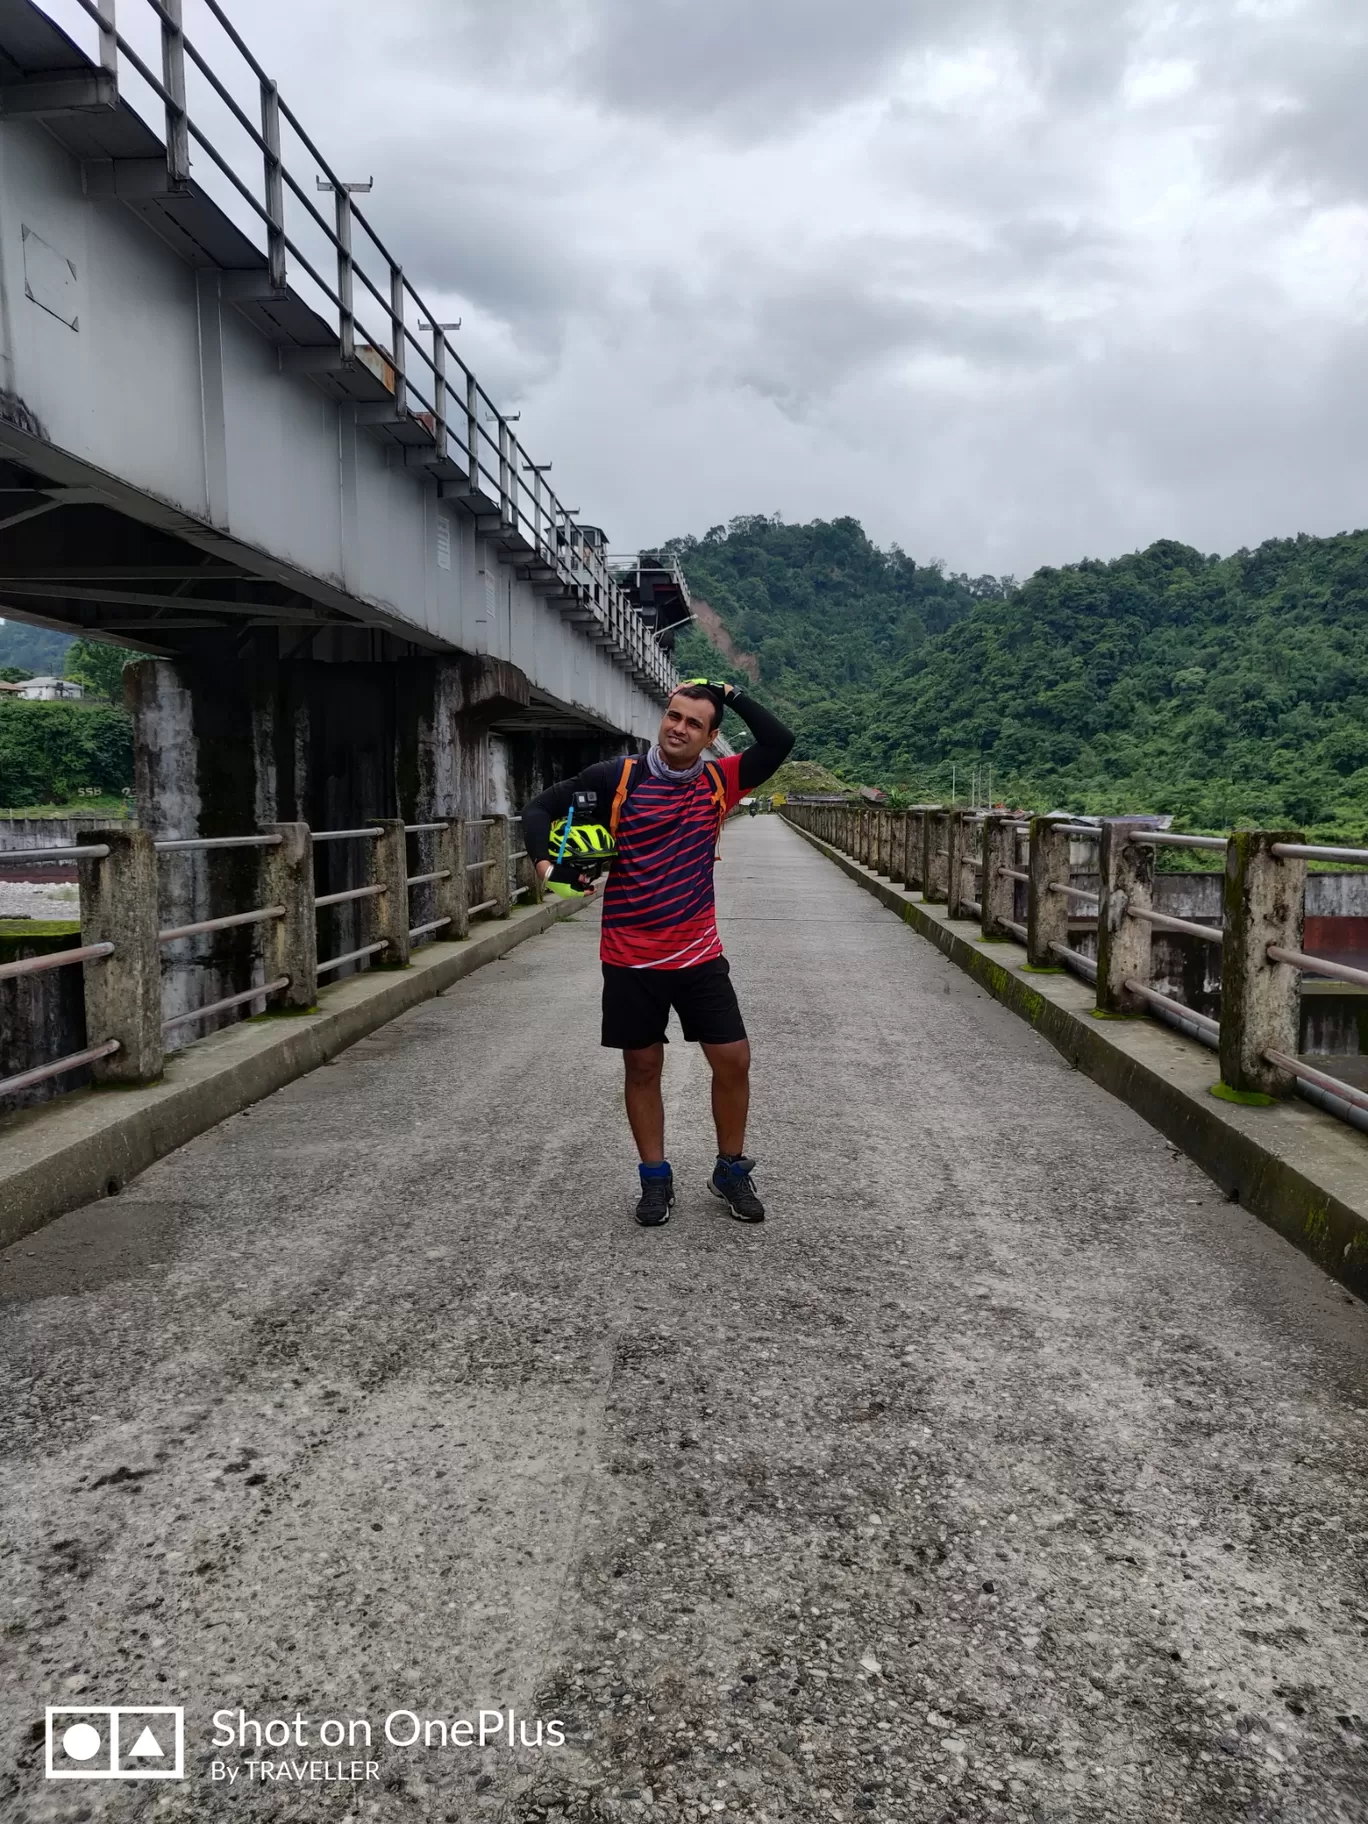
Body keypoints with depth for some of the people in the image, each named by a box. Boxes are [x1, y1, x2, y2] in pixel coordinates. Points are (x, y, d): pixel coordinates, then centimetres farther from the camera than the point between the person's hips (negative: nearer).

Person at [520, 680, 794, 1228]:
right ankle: (655, 1179, 26)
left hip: (699, 956, 2)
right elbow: (541, 807, -3)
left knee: (733, 1061, 3)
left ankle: (731, 1171, 24)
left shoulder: (718, 781, 0)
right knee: (642, 1068, 9)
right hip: (631, 960, -2)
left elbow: (778, 742, -5)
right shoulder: (617, 778, -8)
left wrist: (732, 696, -6)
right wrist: (546, 862, -20)